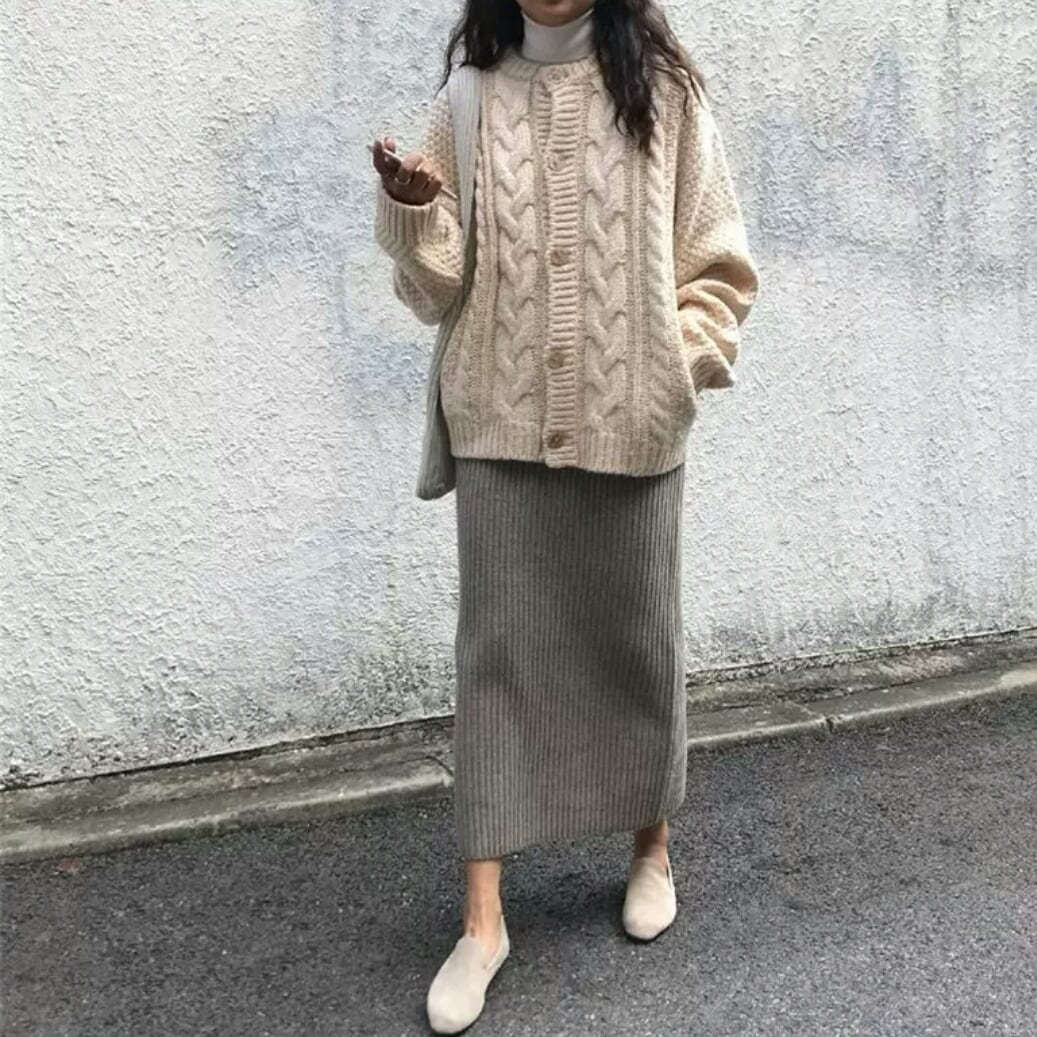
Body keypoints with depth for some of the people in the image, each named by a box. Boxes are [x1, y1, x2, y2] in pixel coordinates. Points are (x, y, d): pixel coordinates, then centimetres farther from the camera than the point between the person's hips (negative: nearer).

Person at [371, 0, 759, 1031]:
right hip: (503, 425, 1)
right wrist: (412, 210, -15)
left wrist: (680, 365, -7)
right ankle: (482, 918, 10)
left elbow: (719, 268, 6)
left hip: (632, 429, 0)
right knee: (495, 649, 1)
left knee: (635, 638, 10)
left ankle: (651, 847, 34)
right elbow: (439, 288, 3)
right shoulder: (468, 102, 7)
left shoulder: (664, 95, 3)